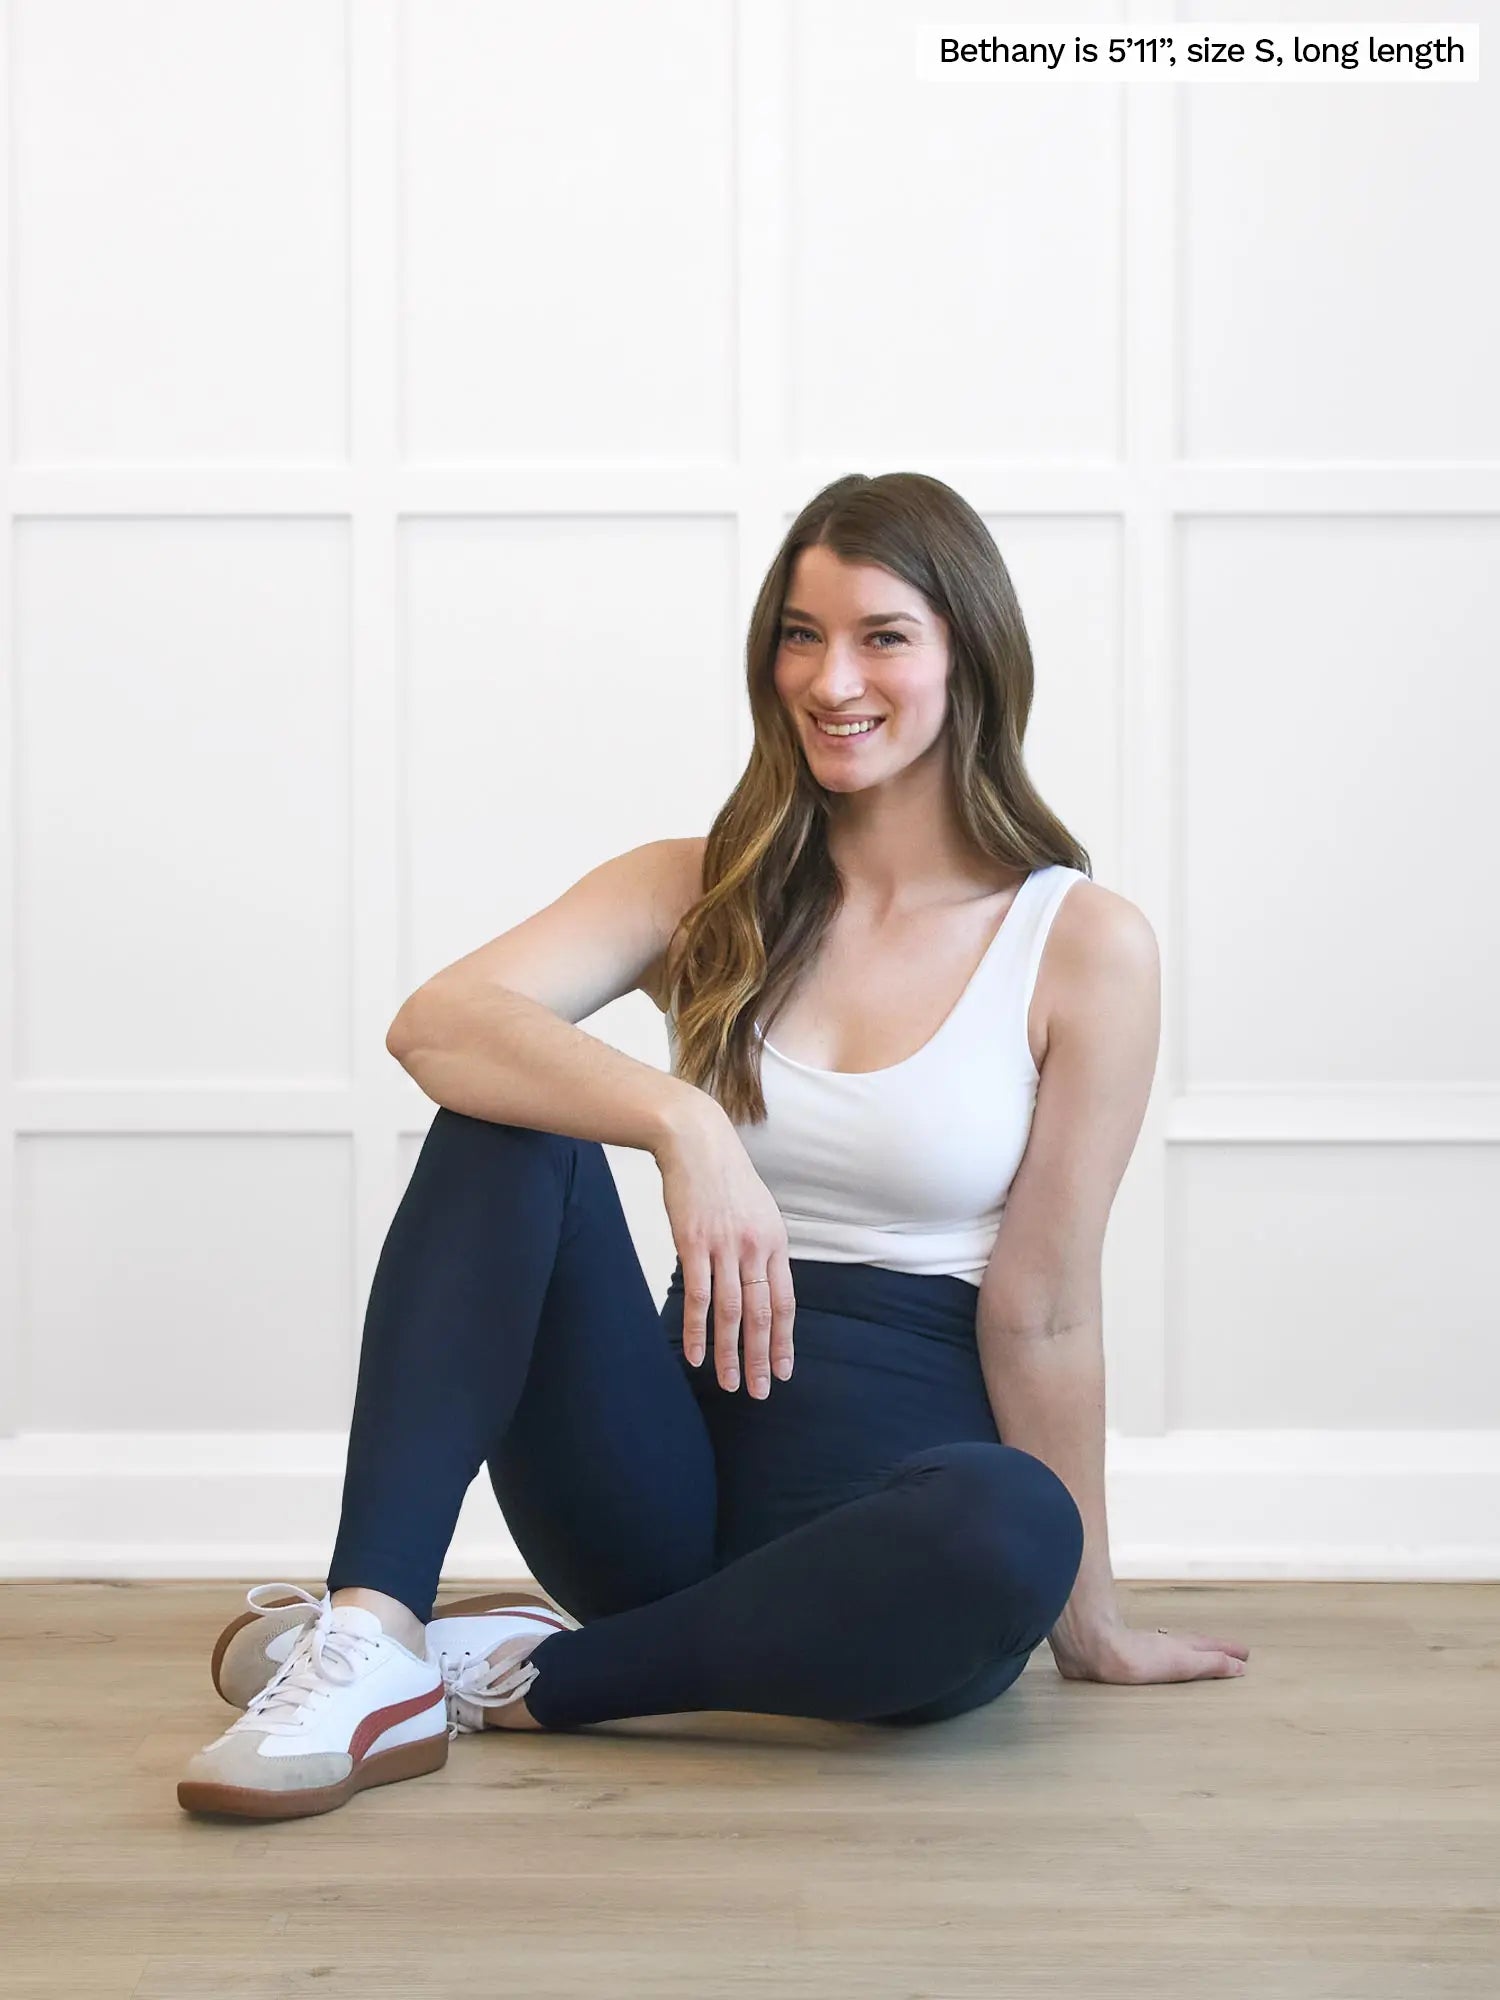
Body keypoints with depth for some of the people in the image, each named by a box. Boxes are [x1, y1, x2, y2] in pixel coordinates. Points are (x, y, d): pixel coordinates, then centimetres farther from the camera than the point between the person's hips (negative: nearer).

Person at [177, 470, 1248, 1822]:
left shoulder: (1084, 945, -3)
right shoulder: (702, 892, 5)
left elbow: (1038, 1312, -3)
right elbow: (437, 1022, -15)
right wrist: (679, 1121, -31)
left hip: (907, 1491, -2)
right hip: (676, 1489, 2)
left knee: (1015, 1523, -37)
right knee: (509, 1116, -19)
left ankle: (515, 1675, -19)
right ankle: (368, 1636, -30)